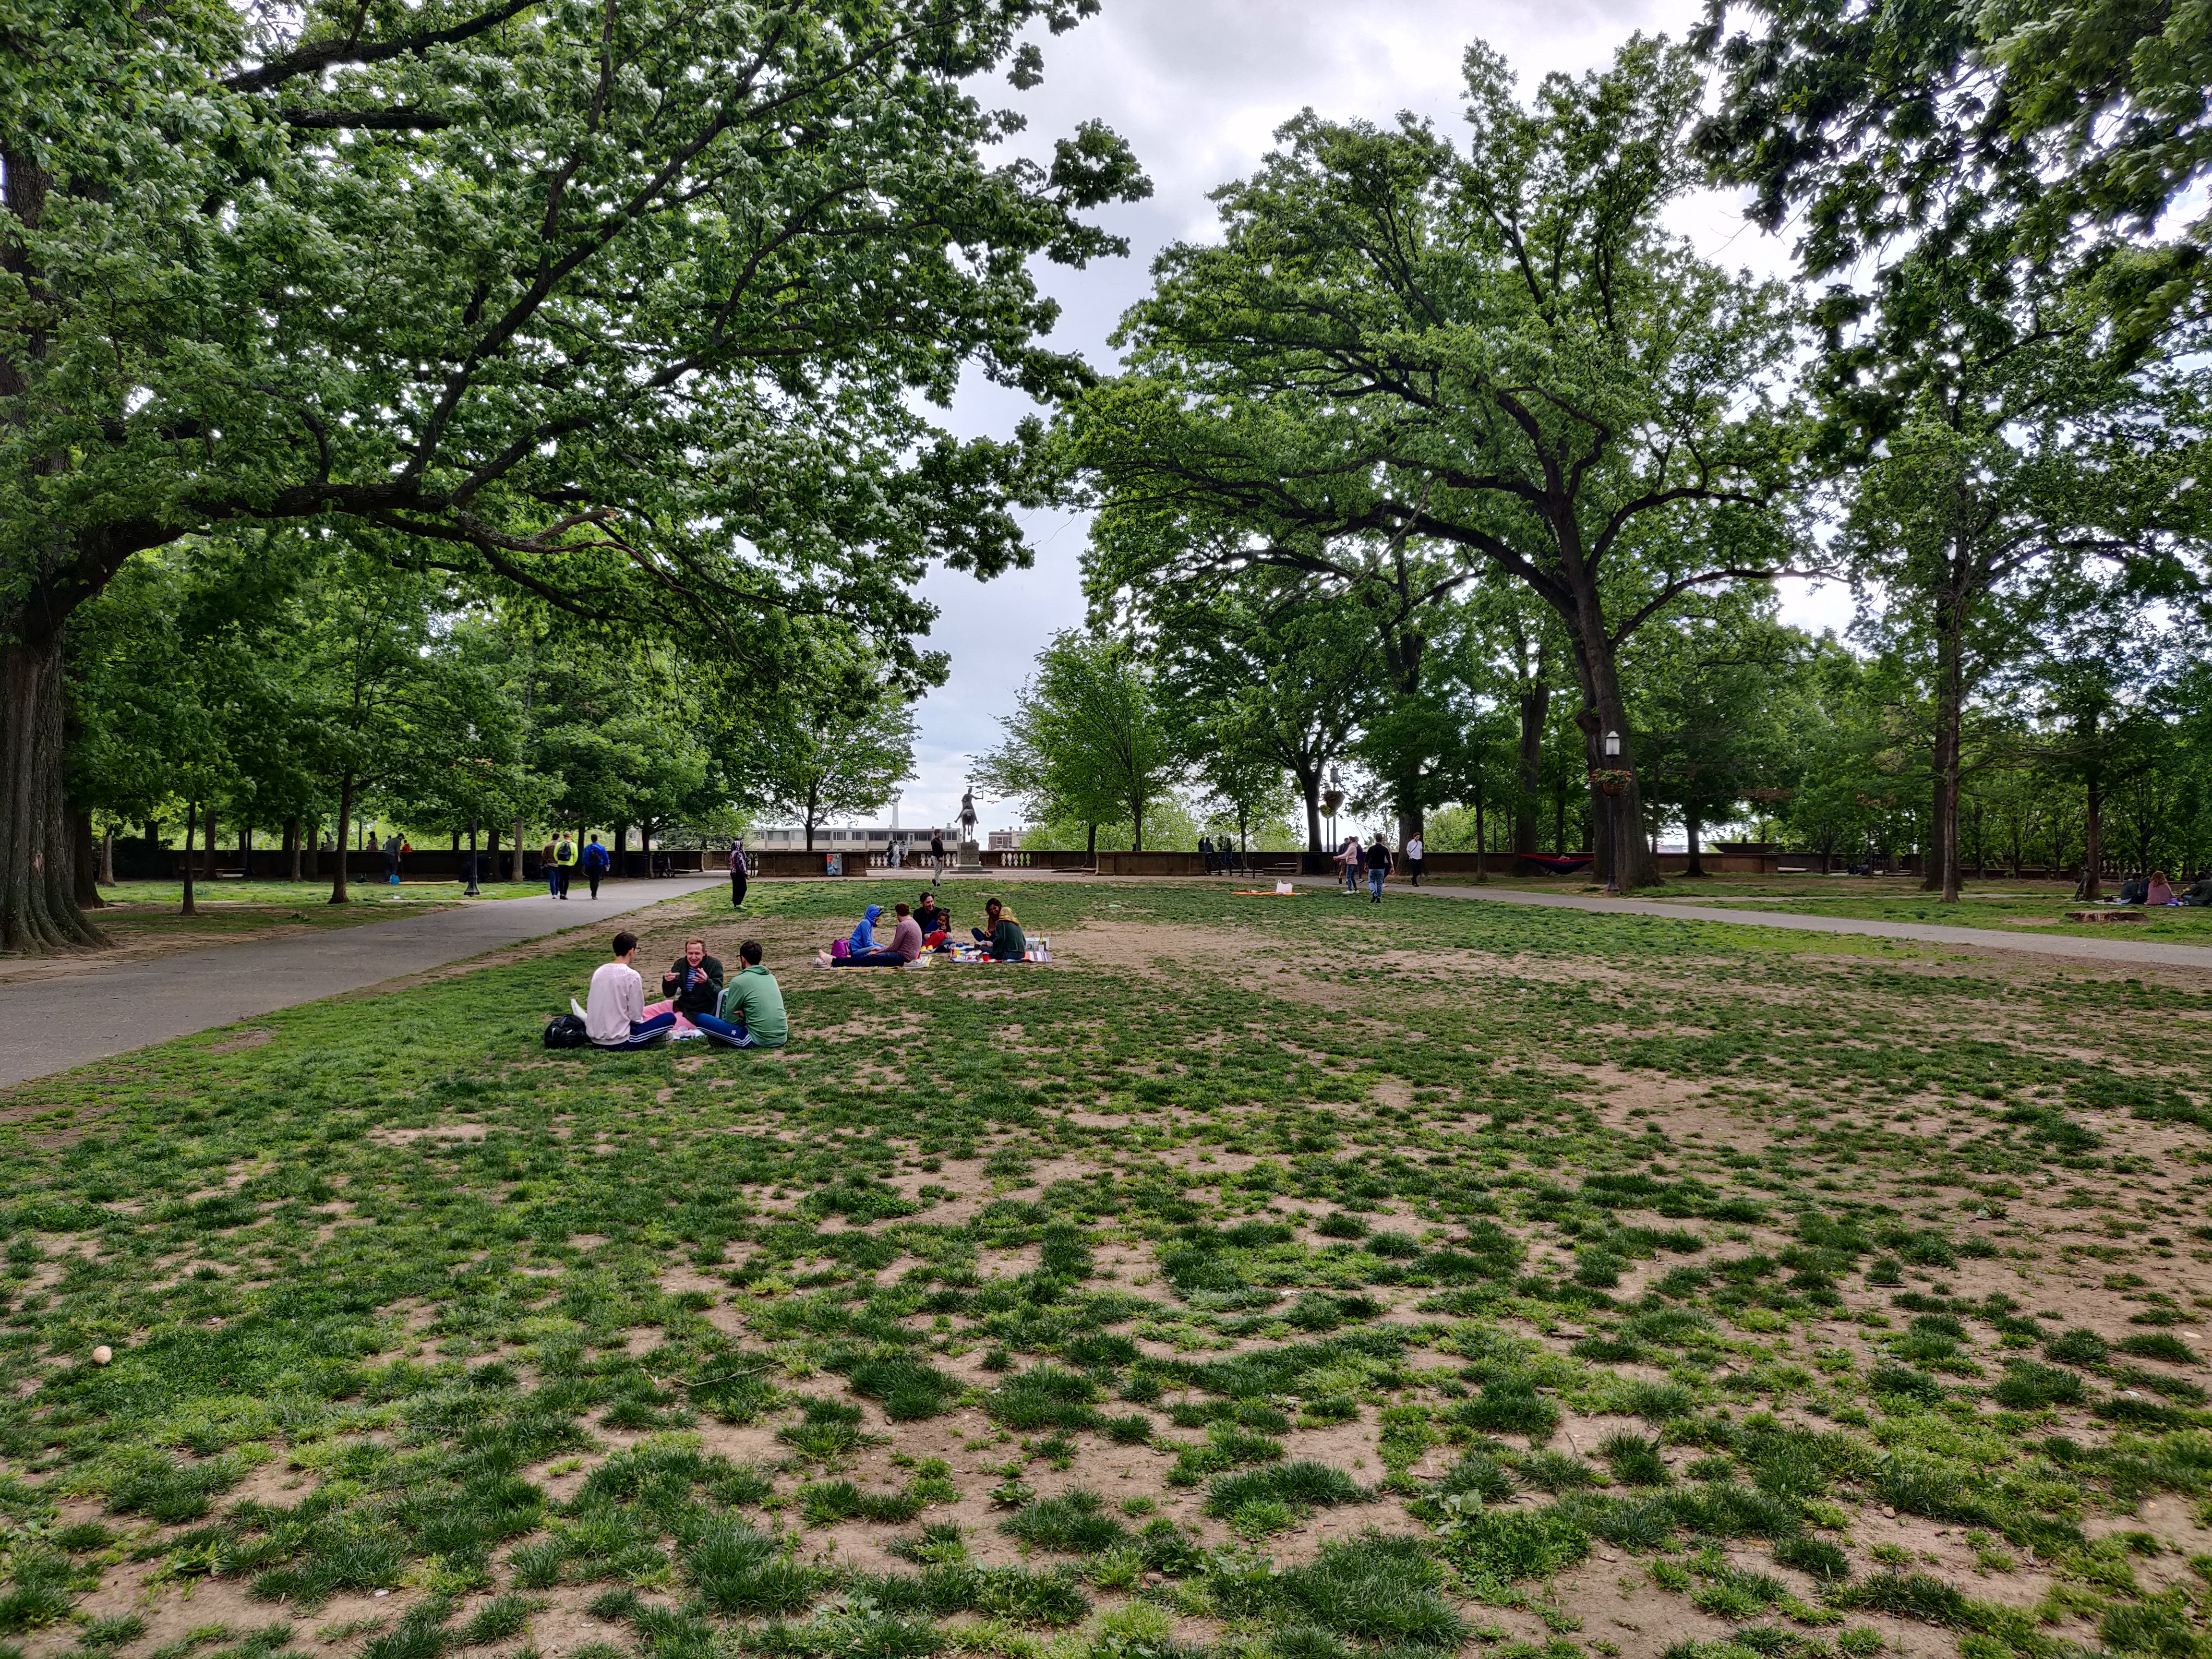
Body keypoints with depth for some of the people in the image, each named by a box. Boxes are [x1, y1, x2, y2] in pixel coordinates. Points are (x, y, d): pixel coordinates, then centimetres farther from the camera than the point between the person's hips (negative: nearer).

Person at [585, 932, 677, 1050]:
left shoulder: (599, 971, 5)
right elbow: (636, 1016, -13)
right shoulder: (632, 976, -15)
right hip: (619, 1042, -7)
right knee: (670, 1018, 1)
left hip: (595, 1039, 7)